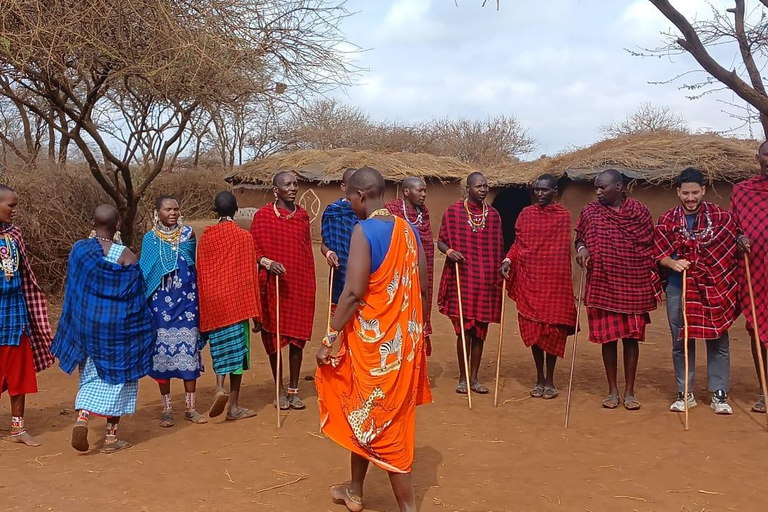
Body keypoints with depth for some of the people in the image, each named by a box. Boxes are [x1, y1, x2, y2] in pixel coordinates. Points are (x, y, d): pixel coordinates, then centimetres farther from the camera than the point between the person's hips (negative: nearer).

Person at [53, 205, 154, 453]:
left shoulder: (79, 249, -5)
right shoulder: (126, 255, -13)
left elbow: (75, 288, 10)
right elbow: (136, 297, -9)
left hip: (86, 323, 3)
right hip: (118, 326, -3)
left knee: (91, 376, 18)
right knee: (116, 377, 9)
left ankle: (82, 417, -6)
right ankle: (111, 436, 13)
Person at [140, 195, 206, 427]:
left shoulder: (188, 234, 4)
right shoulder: (150, 239, 3)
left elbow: (197, 265, 8)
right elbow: (144, 272, 7)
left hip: (186, 300, 0)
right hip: (161, 302, 0)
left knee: (189, 349, 1)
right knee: (162, 350, 3)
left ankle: (190, 407, 11)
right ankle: (167, 408, 14)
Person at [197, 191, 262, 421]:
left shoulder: (206, 236, 2)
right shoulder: (244, 237, -5)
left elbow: (200, 273, 5)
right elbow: (250, 277, -4)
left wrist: (204, 307, 15)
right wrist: (257, 314, 1)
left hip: (212, 301, 2)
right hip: (237, 301, -2)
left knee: (220, 349, 14)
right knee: (236, 349, 5)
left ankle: (220, 388, -10)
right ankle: (233, 406, 10)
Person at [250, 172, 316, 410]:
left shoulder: (302, 215, 7)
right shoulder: (263, 216, -4)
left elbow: (307, 253, 12)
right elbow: (253, 250, -3)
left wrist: (310, 286, 6)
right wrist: (268, 263, -20)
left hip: (300, 285, 3)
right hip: (274, 286, -3)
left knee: (298, 337, 5)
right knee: (275, 336, 5)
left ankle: (294, 390, 18)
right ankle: (280, 390, 18)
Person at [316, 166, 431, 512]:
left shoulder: (364, 231, -16)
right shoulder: (409, 230, 6)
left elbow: (354, 292, -22)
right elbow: (421, 287, 11)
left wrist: (330, 337, -15)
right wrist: (413, 327, 23)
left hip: (373, 340, -8)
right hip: (402, 338, 8)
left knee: (378, 421, 3)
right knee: (363, 414, 21)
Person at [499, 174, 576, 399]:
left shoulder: (563, 216, 2)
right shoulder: (526, 214, 8)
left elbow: (564, 247, -1)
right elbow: (517, 243, 9)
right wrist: (508, 260, -7)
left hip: (554, 281, -2)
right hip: (529, 279, 2)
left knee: (552, 330, 2)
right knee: (533, 329, 7)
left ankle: (550, 380, 16)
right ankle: (539, 378, 20)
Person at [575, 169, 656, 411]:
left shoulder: (639, 211, -1)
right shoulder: (590, 211, 3)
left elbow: (650, 246, 4)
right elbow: (580, 237, 15)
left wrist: (654, 280, 2)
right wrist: (581, 248, -8)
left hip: (633, 285, -1)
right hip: (602, 284, 1)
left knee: (631, 337, 4)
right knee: (607, 337, 5)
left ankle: (629, 391, 16)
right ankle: (612, 390, 18)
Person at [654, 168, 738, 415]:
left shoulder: (721, 216, -2)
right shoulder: (667, 220, 1)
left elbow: (733, 247, 8)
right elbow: (658, 254, 2)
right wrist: (672, 263, -15)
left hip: (714, 288, -1)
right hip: (678, 289, 1)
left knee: (718, 341, 4)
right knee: (681, 342, 9)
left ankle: (719, 394, 16)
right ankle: (685, 393, 20)